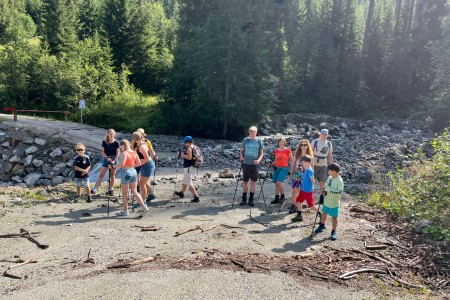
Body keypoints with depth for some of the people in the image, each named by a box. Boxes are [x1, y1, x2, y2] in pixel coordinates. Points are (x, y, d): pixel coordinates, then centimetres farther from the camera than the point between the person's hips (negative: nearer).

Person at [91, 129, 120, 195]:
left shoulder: (116, 143, -5)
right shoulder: (104, 142, -3)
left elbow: (117, 153, -4)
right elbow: (103, 152, -3)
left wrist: (114, 161, -16)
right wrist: (107, 158, -18)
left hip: (114, 160, 0)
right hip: (106, 159, 0)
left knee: (112, 175, 7)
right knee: (101, 174, -2)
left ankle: (110, 189, 19)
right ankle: (94, 189, -1)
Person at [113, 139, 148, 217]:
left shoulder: (124, 153, -14)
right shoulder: (134, 153, 7)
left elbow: (121, 164, -22)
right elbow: (139, 163, 9)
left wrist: (113, 166, -9)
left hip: (126, 172, -7)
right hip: (134, 171, 7)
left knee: (124, 193, 8)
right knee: (134, 191, 13)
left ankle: (125, 211, 17)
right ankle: (144, 207, 5)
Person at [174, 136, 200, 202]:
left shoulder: (189, 148, -17)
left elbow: (189, 157, -29)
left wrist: (181, 154, -21)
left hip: (189, 167, -10)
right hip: (191, 167, 10)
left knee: (189, 183, -9)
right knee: (185, 180, 26)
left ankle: (196, 197, -12)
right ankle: (181, 193, 44)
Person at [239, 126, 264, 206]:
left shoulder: (259, 141, 1)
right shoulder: (245, 140, 3)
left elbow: (261, 153, 3)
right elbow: (242, 150, 8)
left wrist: (258, 160, -15)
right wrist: (241, 156, -13)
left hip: (254, 164, 0)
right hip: (246, 164, 0)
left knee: (253, 181, 4)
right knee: (245, 182, 7)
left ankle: (251, 199, 14)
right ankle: (244, 199, 19)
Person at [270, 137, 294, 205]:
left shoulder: (288, 150, -3)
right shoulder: (276, 151, 10)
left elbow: (292, 160, 0)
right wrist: (272, 164, 4)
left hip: (284, 168, -5)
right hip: (276, 168, 5)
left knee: (279, 182, -18)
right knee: (276, 183, 6)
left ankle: (282, 196, 1)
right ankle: (276, 198, 15)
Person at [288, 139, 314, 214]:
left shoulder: (310, 156, -2)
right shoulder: (297, 154, 3)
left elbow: (312, 166, 1)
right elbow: (293, 164, 8)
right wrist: (291, 174, 6)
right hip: (296, 174, 1)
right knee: (294, 190, -1)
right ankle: (293, 205, 5)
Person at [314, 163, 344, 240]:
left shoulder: (339, 181, -22)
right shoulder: (329, 178, 2)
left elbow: (340, 191, -27)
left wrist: (330, 190, -30)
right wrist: (325, 191, -7)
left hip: (334, 203, -7)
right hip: (327, 201, 8)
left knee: (334, 217, 2)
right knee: (324, 213, 23)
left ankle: (333, 232, 15)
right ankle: (322, 226, 44)